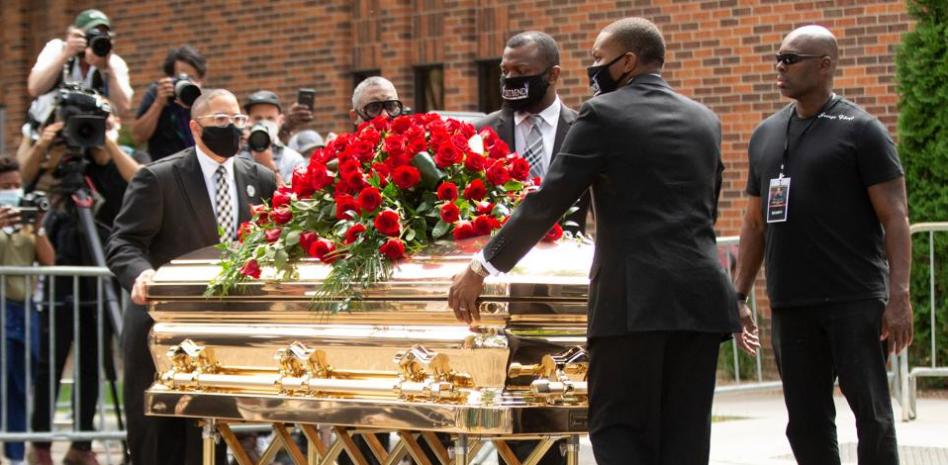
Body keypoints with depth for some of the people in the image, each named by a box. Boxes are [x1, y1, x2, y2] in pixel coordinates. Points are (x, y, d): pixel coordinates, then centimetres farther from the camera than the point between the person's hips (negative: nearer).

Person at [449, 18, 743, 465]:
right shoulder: (706, 121, 16)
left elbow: (547, 203, -4)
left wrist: (481, 268, 2)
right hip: (701, 295, 6)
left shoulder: (604, 114, -3)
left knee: (619, 429, -1)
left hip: (635, 297, -6)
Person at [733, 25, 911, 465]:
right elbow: (755, 223, 20)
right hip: (791, 306, 6)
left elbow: (894, 216, -7)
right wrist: (739, 296, 14)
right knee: (806, 422, 6)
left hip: (855, 300, -6)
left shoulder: (861, 131, -2)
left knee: (871, 412, -5)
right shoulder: (766, 135, 15)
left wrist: (899, 297, -16)